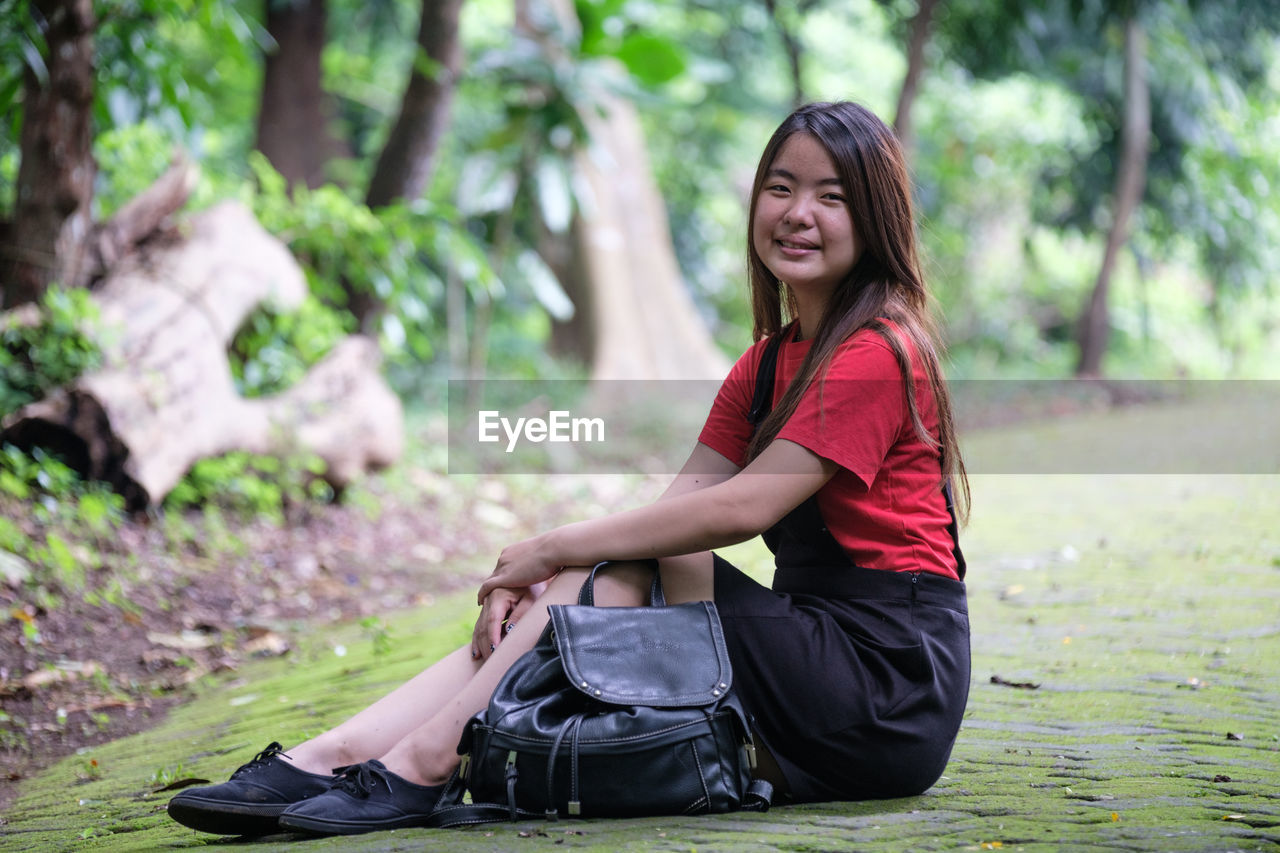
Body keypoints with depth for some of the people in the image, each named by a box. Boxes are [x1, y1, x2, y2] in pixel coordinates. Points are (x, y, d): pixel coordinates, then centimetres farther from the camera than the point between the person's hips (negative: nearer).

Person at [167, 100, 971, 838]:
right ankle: (323, 761, -18)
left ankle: (418, 769, -20)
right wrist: (531, 575, -10)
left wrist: (552, 548, -16)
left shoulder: (877, 354, -13)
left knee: (629, 573, -19)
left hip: (889, 677, -8)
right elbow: (678, 504, 6)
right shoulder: (770, 362, 17)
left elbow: (744, 507, -21)